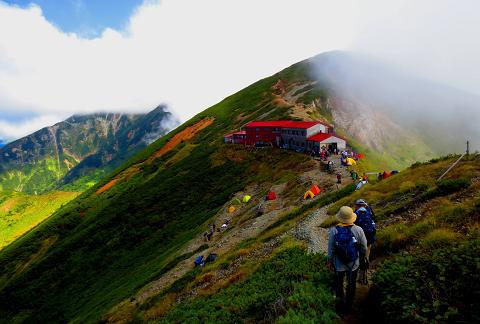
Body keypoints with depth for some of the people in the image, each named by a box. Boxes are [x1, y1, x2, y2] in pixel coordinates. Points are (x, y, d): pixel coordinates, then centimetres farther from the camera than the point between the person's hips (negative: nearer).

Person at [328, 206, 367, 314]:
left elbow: (331, 249, -12)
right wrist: (362, 257, 13)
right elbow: (364, 248, -8)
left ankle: (340, 305, 39)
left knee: (339, 284, 23)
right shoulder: (358, 230, -21)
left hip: (338, 265, -1)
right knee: (351, 285, 23)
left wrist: (330, 261, 5)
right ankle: (348, 306, 40)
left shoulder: (333, 231, -22)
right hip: (354, 264, 1)